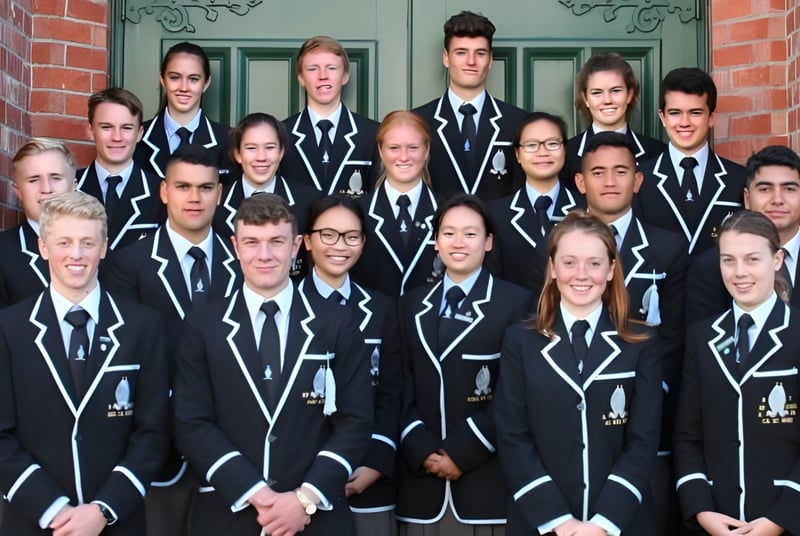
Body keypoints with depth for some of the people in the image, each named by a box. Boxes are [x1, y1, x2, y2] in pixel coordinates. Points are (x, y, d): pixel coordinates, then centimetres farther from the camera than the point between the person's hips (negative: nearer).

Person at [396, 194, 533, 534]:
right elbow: (402, 389, 8)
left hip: (488, 479, -3)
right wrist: (422, 451, -6)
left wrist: (462, 451, -11)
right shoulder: (411, 305, 13)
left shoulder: (517, 302, 0)